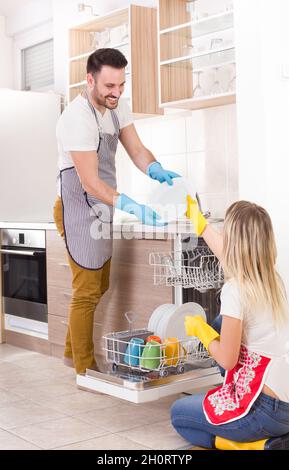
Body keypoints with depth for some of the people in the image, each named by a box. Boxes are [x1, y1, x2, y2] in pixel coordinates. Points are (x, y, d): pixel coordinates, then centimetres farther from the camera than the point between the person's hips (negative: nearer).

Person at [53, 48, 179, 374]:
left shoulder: (116, 105, 3)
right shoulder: (78, 118, -24)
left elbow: (136, 150, 0)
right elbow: (91, 182, -27)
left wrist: (157, 171, -21)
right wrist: (132, 208, -36)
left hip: (101, 208, 9)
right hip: (78, 209, -9)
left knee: (100, 287, 18)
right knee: (87, 293, -3)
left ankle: (72, 352, 34)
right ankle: (85, 371, 10)